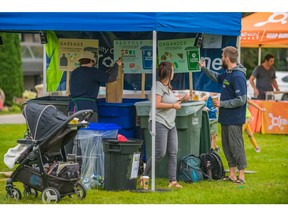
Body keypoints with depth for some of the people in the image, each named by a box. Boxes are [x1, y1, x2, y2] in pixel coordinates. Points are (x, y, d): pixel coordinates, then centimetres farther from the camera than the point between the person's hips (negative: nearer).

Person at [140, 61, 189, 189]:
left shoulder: (168, 87, 19)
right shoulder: (158, 86, -10)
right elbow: (157, 104, -21)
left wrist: (182, 100, 17)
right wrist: (173, 105, -15)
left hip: (170, 124, 9)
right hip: (159, 123, -9)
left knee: (173, 153, 2)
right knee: (160, 153, -12)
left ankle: (172, 181, 2)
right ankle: (144, 176, 1)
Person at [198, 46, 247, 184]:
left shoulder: (238, 76, -20)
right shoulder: (227, 73, 10)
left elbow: (241, 100, -23)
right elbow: (217, 78, 34)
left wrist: (222, 104, -17)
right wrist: (204, 69, 31)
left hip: (234, 120, -10)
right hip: (226, 118, 10)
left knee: (236, 147, -5)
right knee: (227, 146, 14)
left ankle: (241, 176, 1)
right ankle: (232, 175, 21)